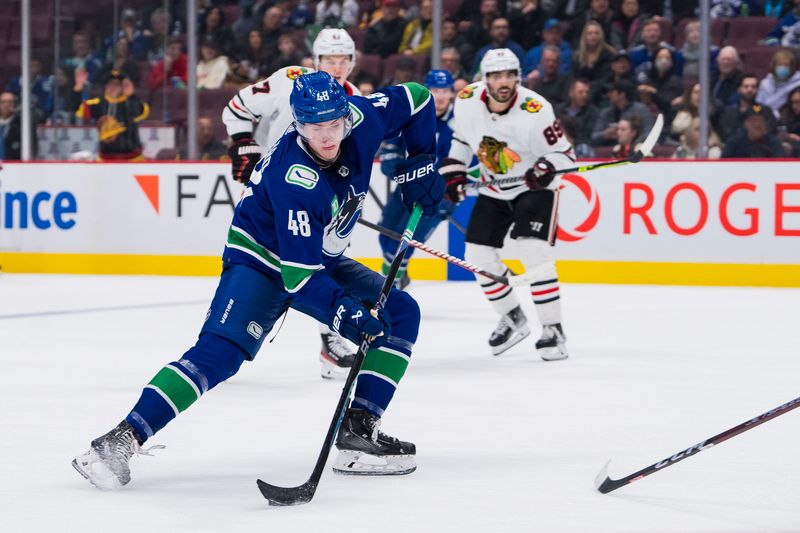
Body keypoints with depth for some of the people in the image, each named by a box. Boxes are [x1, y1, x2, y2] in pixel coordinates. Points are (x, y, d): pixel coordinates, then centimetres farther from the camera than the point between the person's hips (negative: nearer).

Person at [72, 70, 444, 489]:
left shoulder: (360, 119, -17)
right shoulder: (295, 180, -34)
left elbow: (414, 99, 4)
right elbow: (299, 275, -34)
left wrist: (420, 165, -2)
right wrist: (346, 314, -44)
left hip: (321, 260, 8)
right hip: (262, 261, -8)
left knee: (400, 313, -5)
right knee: (218, 352, -27)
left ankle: (357, 430, -7)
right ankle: (124, 438, -29)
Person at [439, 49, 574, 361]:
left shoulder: (535, 110, -27)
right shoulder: (467, 100, -13)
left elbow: (563, 152, -17)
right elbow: (461, 135, 9)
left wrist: (546, 168, -37)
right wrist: (453, 169, 0)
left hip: (534, 187, -5)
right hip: (493, 189, 6)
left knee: (534, 252, -22)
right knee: (478, 256, 2)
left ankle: (553, 331, -13)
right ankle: (514, 321, 23)